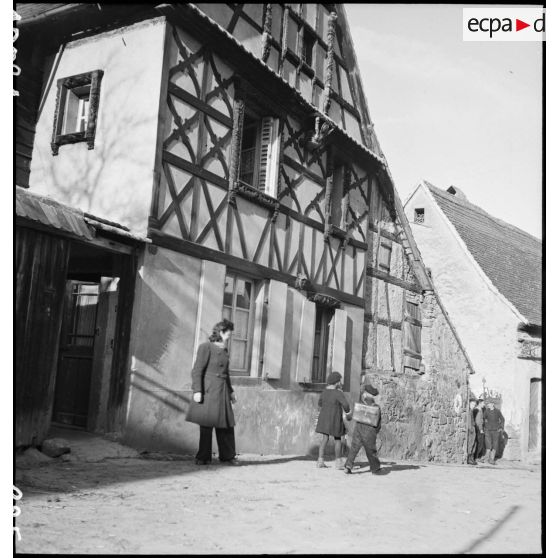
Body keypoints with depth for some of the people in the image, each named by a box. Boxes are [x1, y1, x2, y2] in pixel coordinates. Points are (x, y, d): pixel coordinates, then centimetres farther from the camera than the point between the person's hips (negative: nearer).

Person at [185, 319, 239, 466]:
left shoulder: (225, 351, 16)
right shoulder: (206, 347, -7)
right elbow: (197, 370, -12)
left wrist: (231, 391, 24)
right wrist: (197, 390, -18)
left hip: (222, 391, 7)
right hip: (208, 390, -7)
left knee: (226, 424, 7)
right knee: (206, 424, -1)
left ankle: (228, 456, 16)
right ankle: (203, 457, 9)